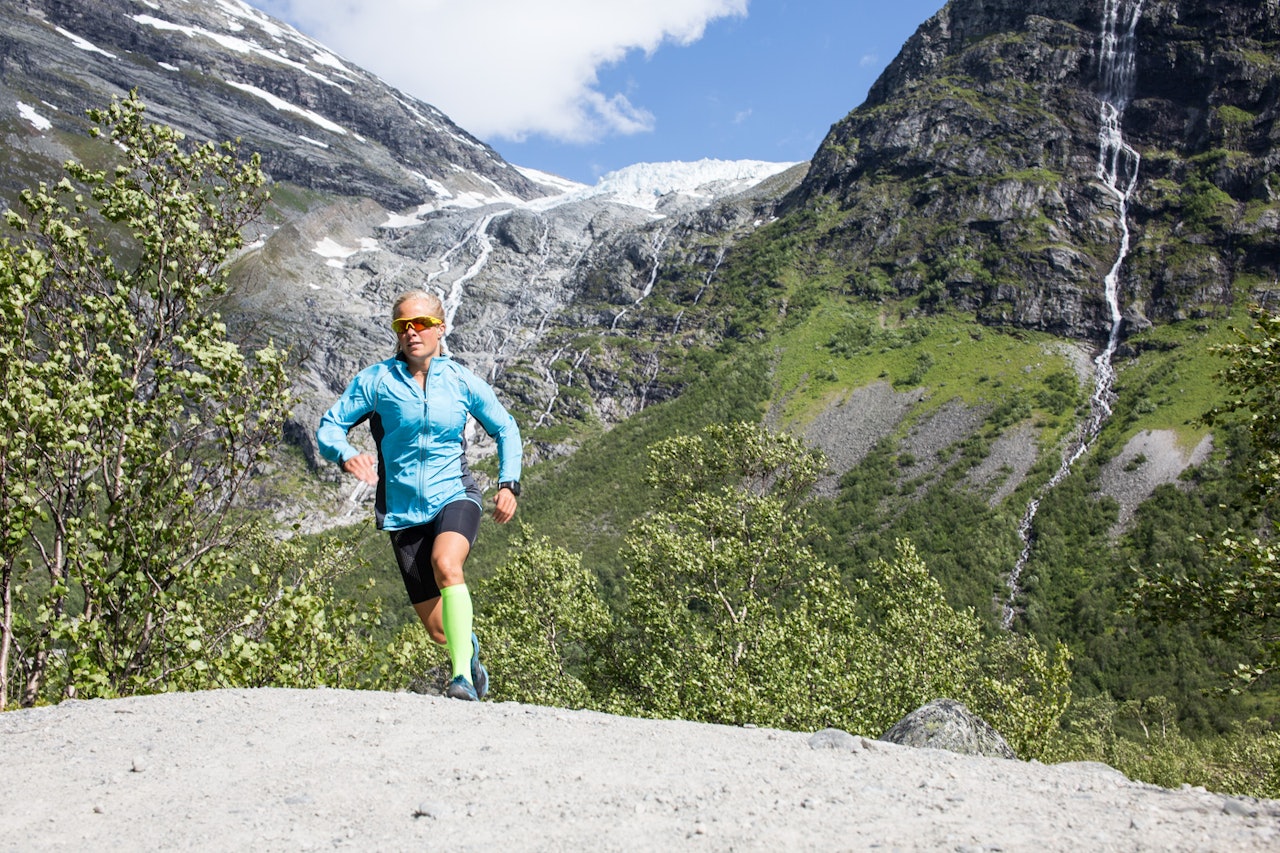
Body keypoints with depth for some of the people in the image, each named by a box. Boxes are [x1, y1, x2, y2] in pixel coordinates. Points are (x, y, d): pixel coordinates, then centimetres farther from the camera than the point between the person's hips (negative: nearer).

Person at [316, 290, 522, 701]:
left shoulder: (462, 381, 1)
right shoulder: (376, 380, -1)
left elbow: (505, 429, 13)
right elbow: (329, 426, -1)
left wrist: (508, 483, 0)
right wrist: (346, 455, -23)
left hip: (455, 498, -1)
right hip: (404, 510, 1)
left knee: (446, 564, -36)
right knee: (439, 632, 4)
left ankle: (463, 677, -32)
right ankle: (469, 647, 41)